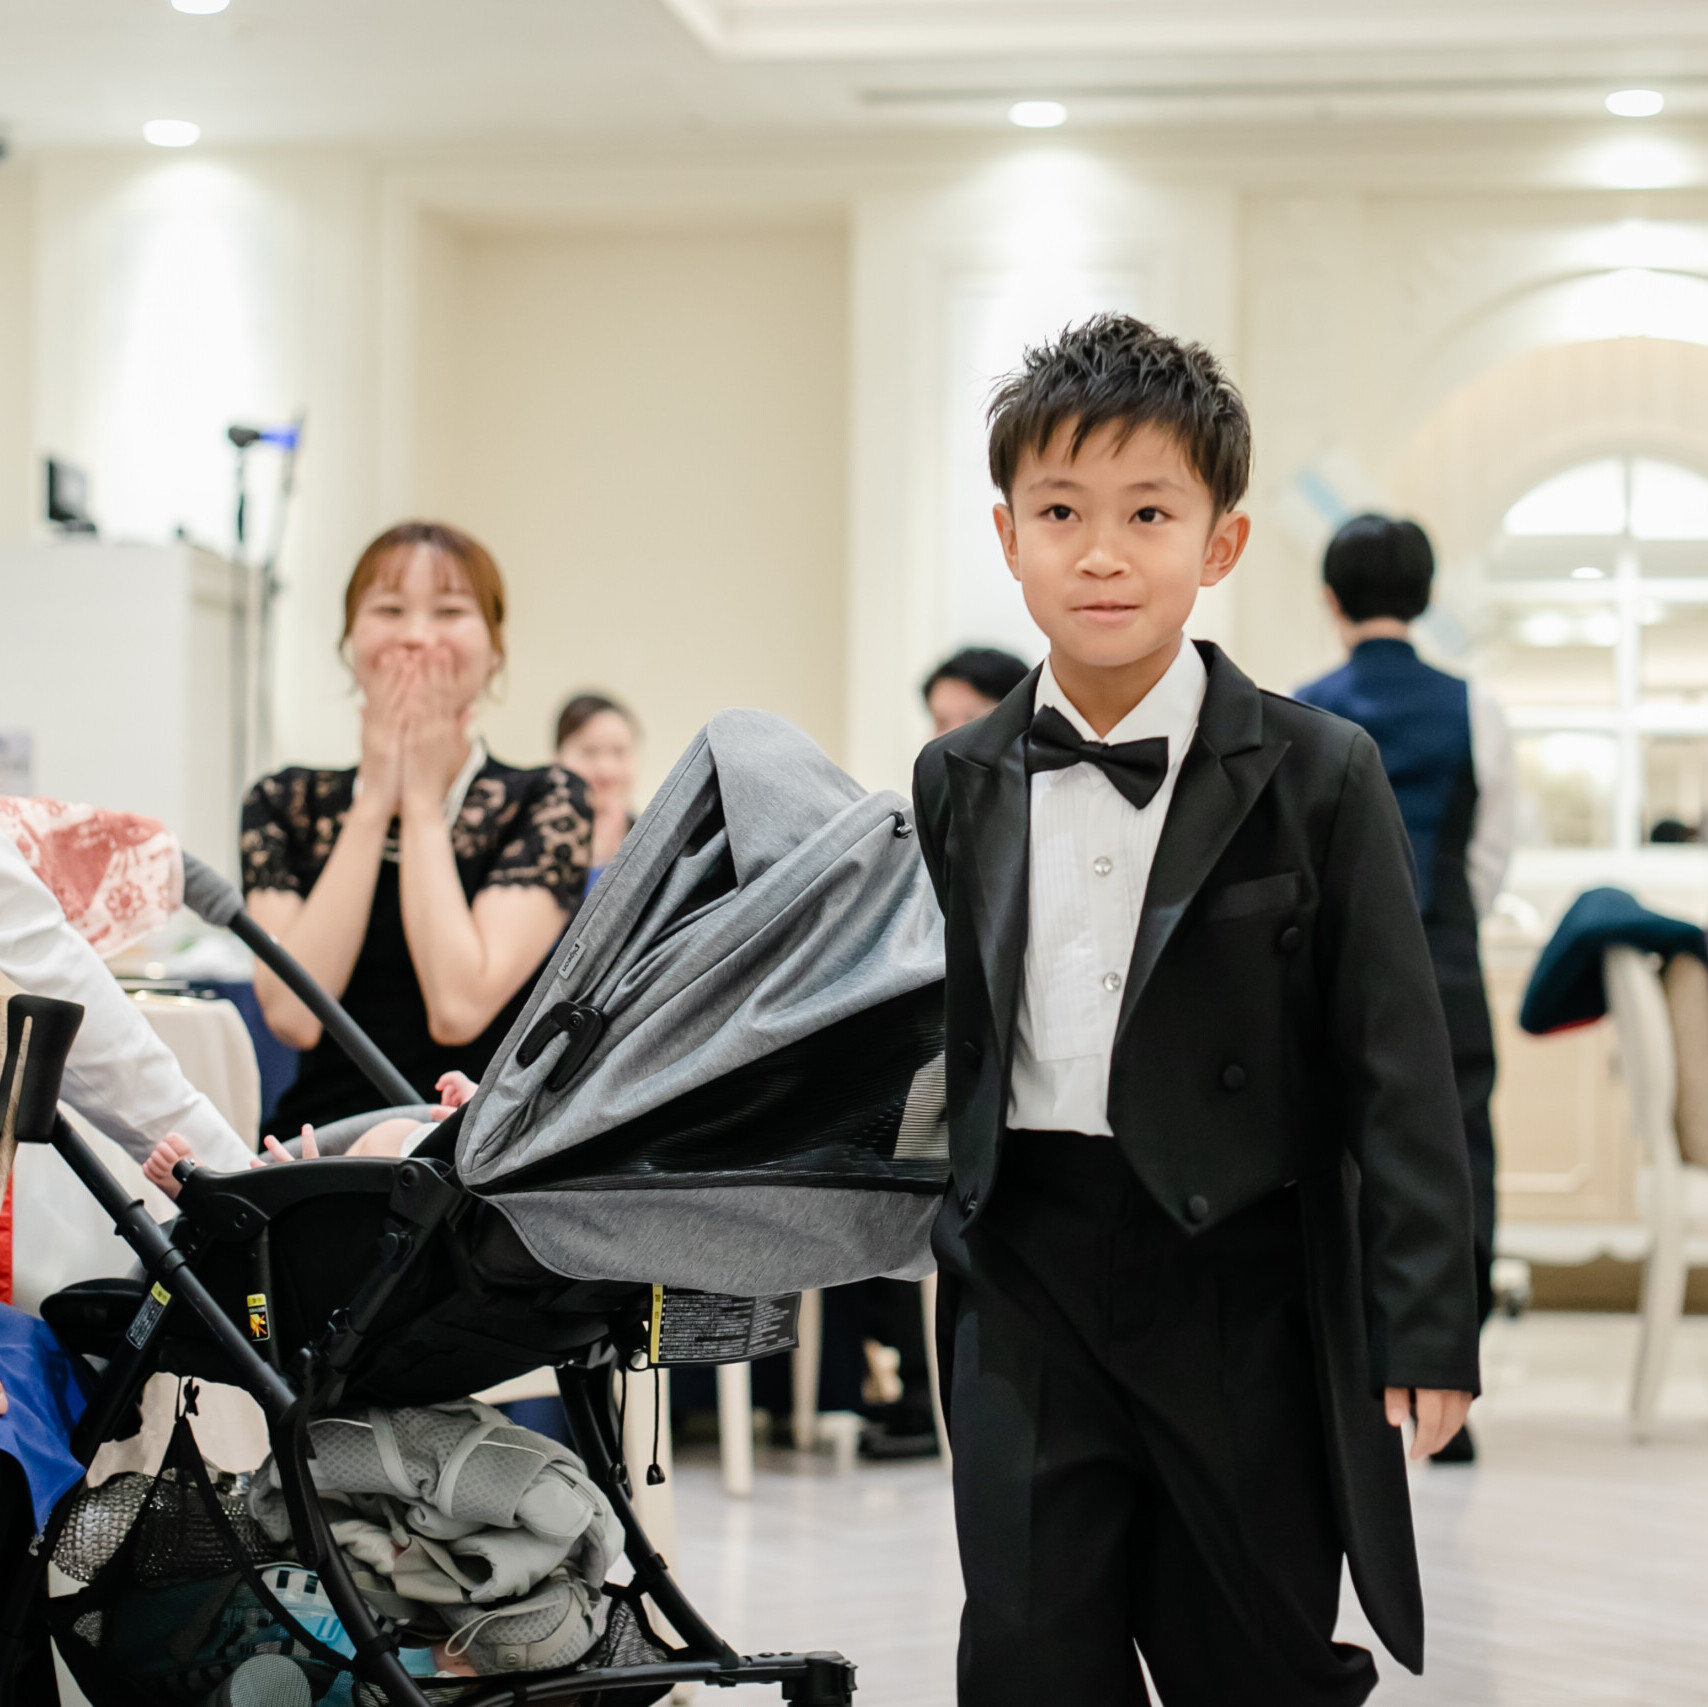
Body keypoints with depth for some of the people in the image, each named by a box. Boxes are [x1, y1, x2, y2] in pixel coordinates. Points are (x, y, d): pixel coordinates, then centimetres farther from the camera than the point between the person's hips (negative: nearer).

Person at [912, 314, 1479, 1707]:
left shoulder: (1318, 775, -4)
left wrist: (1427, 1329, -9)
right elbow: (930, 1032, 12)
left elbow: (1397, 1066, -6)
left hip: (1240, 1284, -2)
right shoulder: (957, 785, 6)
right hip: (1027, 1280, 2)